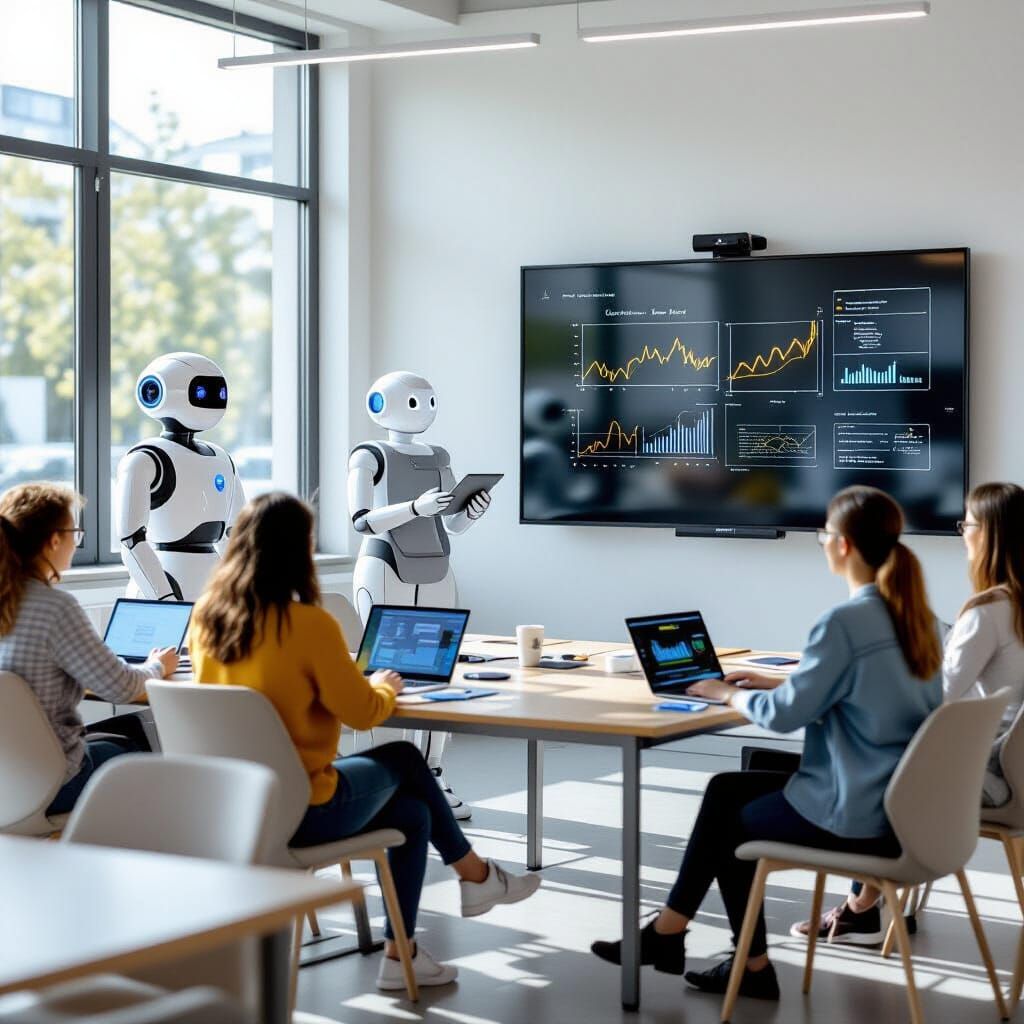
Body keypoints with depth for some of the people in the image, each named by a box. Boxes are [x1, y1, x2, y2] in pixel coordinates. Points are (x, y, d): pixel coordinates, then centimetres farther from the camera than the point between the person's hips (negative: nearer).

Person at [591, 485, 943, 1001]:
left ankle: (752, 964, 32)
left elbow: (786, 714, -16)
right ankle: (669, 929, 21)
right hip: (904, 803, 8)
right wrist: (773, 684, 15)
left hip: (856, 816, -8)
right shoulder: (918, 617, 6)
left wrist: (729, 693, 3)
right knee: (725, 789, 18)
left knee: (732, 825, 18)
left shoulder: (845, 621, -20)